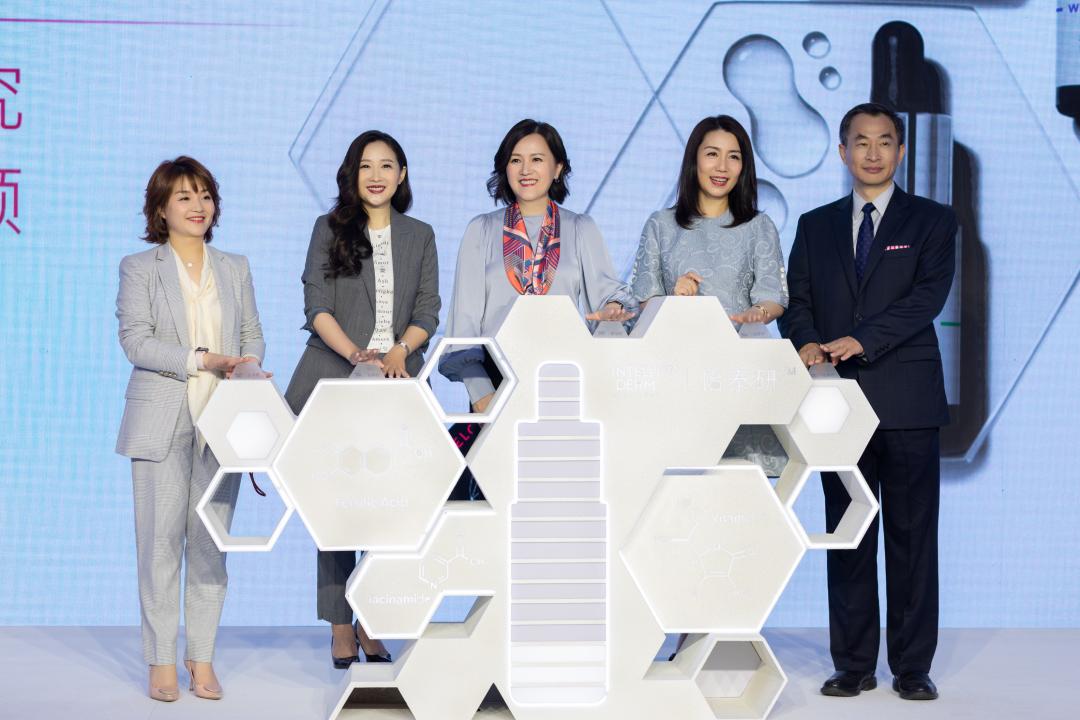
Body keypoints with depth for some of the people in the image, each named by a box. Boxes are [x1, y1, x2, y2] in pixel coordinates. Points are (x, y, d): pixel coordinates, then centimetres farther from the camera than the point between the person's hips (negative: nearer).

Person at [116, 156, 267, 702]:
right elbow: (136, 340, -6)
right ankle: (161, 662, 5)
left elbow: (253, 336, 15)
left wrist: (248, 369, -7)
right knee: (161, 542, -3)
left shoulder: (235, 268, 16)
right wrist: (204, 360, -15)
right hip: (163, 423, -3)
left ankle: (202, 658, 10)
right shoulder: (139, 268, 5)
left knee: (210, 542, 3)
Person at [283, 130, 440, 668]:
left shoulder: (420, 236, 14)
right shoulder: (329, 229, 8)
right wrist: (356, 354, -16)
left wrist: (399, 351, -12)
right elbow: (317, 306, -1)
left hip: (397, 381, 2)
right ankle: (340, 628, 1)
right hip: (333, 378, -1)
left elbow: (428, 310, 7)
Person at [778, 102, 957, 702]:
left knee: (912, 535, 1)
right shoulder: (815, 226, 15)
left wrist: (860, 340, -22)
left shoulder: (932, 221, 5)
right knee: (847, 536, 6)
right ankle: (853, 664, 13)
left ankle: (913, 666, 8)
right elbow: (796, 302, 7)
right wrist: (807, 342, -15)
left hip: (908, 402, -2)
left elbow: (927, 297, -9)